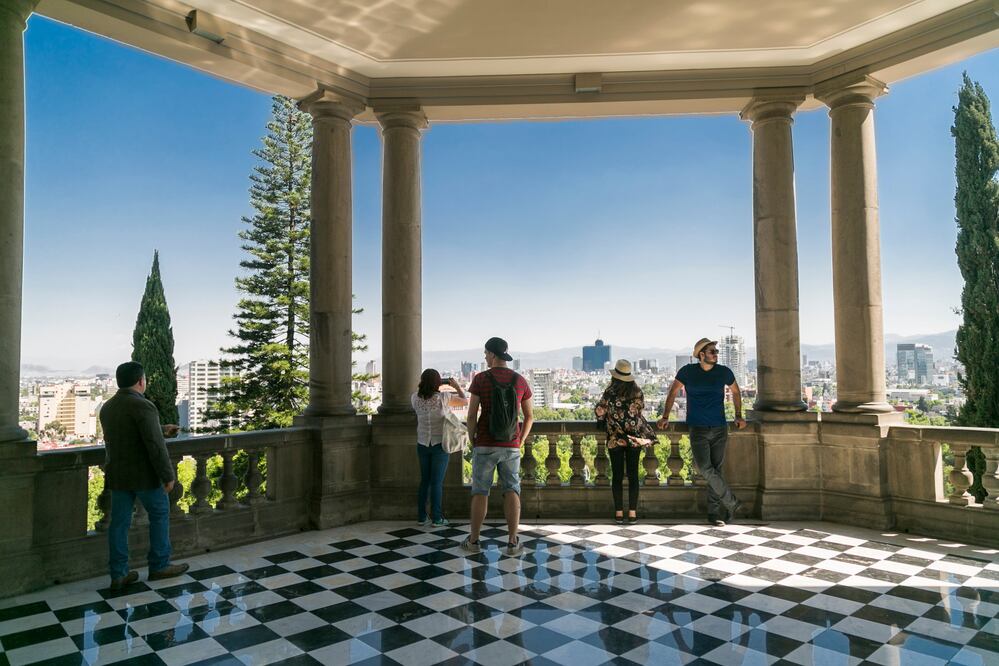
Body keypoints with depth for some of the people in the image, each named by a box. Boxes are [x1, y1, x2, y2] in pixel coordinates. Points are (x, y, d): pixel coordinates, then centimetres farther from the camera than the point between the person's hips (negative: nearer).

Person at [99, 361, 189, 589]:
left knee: (119, 522, 10)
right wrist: (167, 475, -16)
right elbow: (155, 446, -23)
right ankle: (159, 566, 18)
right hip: (144, 475, -7)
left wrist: (162, 430, 30)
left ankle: (118, 575, 14)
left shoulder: (107, 407, 8)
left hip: (117, 475, 7)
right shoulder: (143, 406, -19)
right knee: (160, 514, 9)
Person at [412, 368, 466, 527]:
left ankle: (422, 516, 18)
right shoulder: (443, 398, -15)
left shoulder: (416, 398, -6)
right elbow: (464, 400, -3)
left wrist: (425, 384, 13)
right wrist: (456, 386, 8)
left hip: (422, 444, 4)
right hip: (439, 444, -4)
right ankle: (436, 518, 6)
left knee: (424, 480, 14)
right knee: (437, 482, 2)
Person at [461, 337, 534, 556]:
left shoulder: (480, 379, -10)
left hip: (485, 446, -2)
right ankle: (513, 543, 4)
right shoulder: (521, 381, 1)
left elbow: (471, 416, -11)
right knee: (511, 492, 7)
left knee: (480, 492, 8)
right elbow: (529, 417, 6)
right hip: (511, 447, 2)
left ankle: (473, 541, 15)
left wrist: (472, 441, 5)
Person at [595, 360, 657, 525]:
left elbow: (599, 412, -4)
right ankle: (632, 513, 5)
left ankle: (619, 513, 7)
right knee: (633, 475, 7)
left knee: (617, 476, 6)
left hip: (615, 440, -2)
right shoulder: (637, 392, -4)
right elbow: (641, 409, 8)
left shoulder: (609, 393, -11)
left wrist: (604, 420, 17)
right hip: (635, 438, 2)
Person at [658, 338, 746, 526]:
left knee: (716, 469, 3)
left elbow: (735, 391, 19)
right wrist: (665, 417, 5)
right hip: (698, 430, -1)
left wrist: (738, 416, 13)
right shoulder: (687, 371, -3)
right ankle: (731, 502, -2)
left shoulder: (724, 372, 1)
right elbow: (673, 392, 9)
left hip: (720, 429, 1)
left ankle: (714, 513, 13)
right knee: (705, 467, -17)